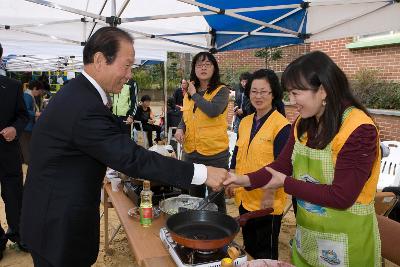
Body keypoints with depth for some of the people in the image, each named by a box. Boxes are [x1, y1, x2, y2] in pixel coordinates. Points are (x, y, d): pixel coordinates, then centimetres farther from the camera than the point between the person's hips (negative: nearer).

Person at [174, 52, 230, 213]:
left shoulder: (221, 91, -8)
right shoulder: (189, 92, 9)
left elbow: (213, 111, -26)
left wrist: (195, 94, -13)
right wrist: (180, 128, -2)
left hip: (215, 153, -6)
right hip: (191, 152, 6)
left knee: (216, 198, 6)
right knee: (195, 196, 20)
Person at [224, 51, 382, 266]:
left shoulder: (359, 130, -22)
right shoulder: (303, 124, -1)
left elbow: (341, 197, -25)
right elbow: (282, 165, 1)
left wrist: (286, 183, -17)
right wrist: (247, 180, -14)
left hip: (345, 242, -6)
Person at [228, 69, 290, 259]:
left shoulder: (281, 126, -16)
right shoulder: (245, 122, 5)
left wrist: (270, 195, -21)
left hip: (267, 202, -6)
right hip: (244, 197, 7)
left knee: (266, 252, 12)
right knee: (249, 247, 24)